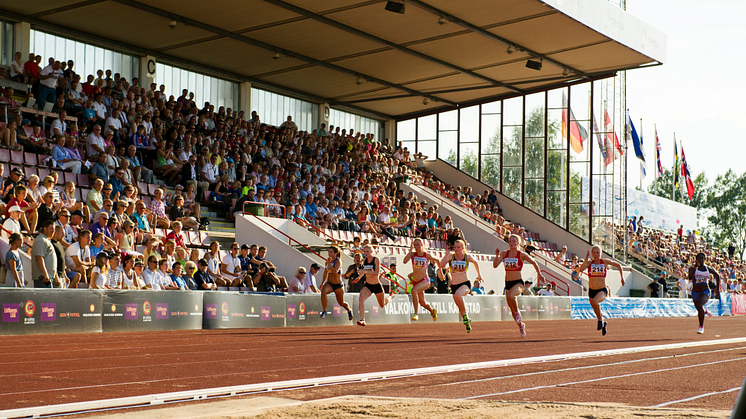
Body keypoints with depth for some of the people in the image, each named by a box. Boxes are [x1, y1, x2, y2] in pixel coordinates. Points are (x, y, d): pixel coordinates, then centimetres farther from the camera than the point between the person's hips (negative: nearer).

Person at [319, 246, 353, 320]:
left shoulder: (338, 261, -15)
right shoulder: (328, 261, 4)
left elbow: (335, 271, -33)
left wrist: (329, 263, -32)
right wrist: (322, 283, 27)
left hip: (338, 285, -4)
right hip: (329, 283, 4)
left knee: (341, 303, 10)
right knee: (323, 292, -31)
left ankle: (349, 310, 46)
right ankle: (324, 311, -22)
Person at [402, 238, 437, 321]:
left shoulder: (427, 255, -7)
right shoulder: (412, 254, -3)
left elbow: (436, 260, 11)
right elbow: (405, 261, -22)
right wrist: (411, 250, -22)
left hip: (425, 280, -4)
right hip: (415, 281, 4)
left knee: (413, 290, -34)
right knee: (422, 303, 16)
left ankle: (416, 314, -28)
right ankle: (433, 311, 49)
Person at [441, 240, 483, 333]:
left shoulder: (467, 256, -4)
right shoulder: (451, 256, -4)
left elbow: (475, 262, 18)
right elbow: (442, 265, -18)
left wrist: (479, 274, 17)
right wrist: (447, 254, -25)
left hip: (465, 283, -4)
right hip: (454, 285, 4)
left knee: (458, 295, -36)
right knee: (459, 307, 13)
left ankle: (465, 314, -18)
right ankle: (468, 322, 40)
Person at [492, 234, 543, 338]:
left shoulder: (522, 255, -5)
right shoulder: (504, 254, 4)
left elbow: (534, 262, 9)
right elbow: (495, 265, -5)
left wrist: (539, 274, 16)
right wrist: (497, 256, -20)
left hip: (518, 282, -5)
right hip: (507, 283, 5)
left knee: (511, 295, -37)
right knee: (512, 309, 10)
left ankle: (517, 312, -11)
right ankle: (521, 326, 32)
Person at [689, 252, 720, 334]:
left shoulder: (708, 269, -1)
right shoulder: (692, 268, -5)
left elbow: (717, 276, 16)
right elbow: (690, 278, -24)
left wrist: (718, 290, 15)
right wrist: (695, 267, -28)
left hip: (705, 292, -2)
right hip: (695, 292, 2)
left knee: (700, 305, -31)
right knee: (700, 310, 19)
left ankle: (701, 327, -26)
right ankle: (705, 311, 60)